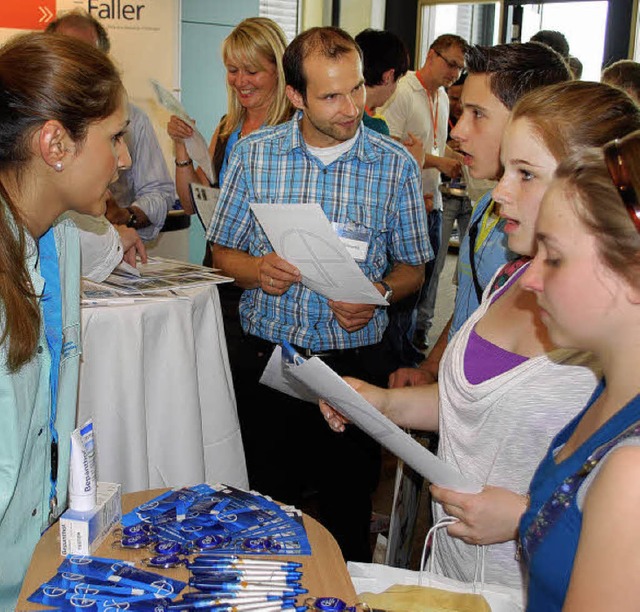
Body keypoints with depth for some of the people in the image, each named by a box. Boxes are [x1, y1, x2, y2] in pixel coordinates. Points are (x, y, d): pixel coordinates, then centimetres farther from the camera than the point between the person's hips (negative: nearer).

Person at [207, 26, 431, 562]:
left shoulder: (396, 164, -2)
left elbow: (412, 267, 6)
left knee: (347, 510, 12)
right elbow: (223, 252, 7)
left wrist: (379, 293, -15)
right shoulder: (254, 154, 0)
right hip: (268, 357, 1)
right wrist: (257, 269, -15)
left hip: (357, 362, 0)